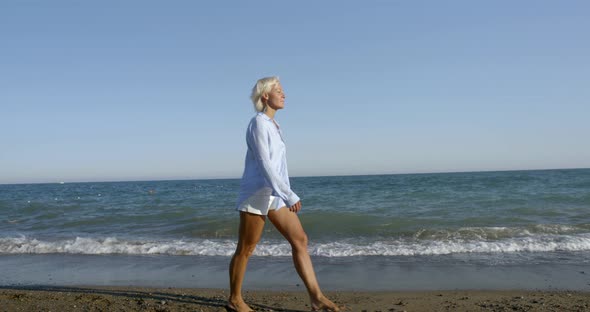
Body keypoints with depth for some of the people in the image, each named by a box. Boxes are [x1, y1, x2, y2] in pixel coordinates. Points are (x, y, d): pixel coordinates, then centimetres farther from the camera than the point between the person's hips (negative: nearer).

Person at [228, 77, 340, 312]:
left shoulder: (272, 124, 14)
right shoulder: (258, 123, -14)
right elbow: (264, 164, -22)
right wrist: (289, 195, -26)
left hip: (273, 194, 9)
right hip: (256, 193, -9)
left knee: (300, 240, 0)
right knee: (246, 249, 4)